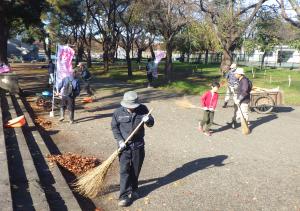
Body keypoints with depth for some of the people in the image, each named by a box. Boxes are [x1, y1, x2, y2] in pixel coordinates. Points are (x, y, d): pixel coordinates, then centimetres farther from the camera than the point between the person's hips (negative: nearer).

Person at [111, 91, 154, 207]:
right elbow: (114, 127, 0)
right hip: (124, 146, -1)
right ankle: (125, 195, 4)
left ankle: (133, 189, 34)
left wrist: (148, 120, -25)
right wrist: (120, 140, -11)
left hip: (138, 145, 2)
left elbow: (151, 123, 0)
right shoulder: (118, 112, -9)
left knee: (135, 169, 13)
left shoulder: (142, 109, -7)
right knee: (124, 170, -3)